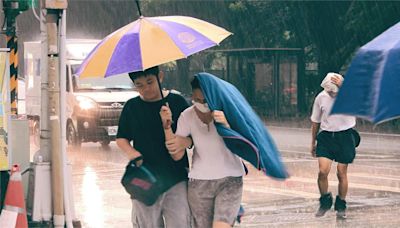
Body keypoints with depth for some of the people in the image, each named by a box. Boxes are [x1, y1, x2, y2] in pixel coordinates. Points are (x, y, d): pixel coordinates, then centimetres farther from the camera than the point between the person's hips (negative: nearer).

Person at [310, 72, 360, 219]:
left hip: (345, 136, -1)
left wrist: (342, 88, -42)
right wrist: (313, 142, 16)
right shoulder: (321, 98, -1)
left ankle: (341, 206, 21)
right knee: (323, 171, -11)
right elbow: (315, 121, 11)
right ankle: (325, 202, 12)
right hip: (326, 136, 2)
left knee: (342, 174, 3)